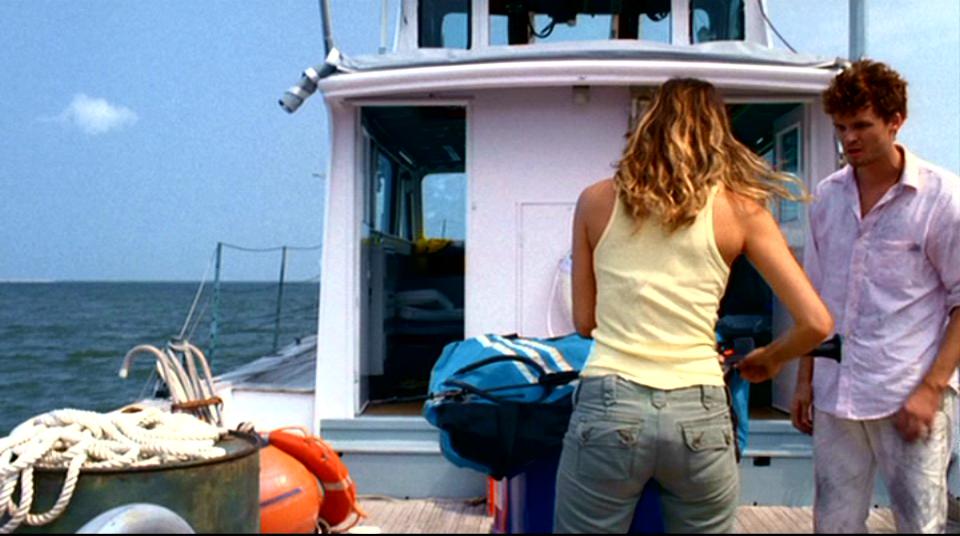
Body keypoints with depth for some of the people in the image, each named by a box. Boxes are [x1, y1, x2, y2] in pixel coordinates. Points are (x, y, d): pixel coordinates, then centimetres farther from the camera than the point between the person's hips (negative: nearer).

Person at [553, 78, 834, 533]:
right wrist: (769, 358, 22)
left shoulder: (596, 200, 6)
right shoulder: (740, 209, 4)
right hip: (700, 415, 0)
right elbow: (816, 323, 2)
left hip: (609, 408, 0)